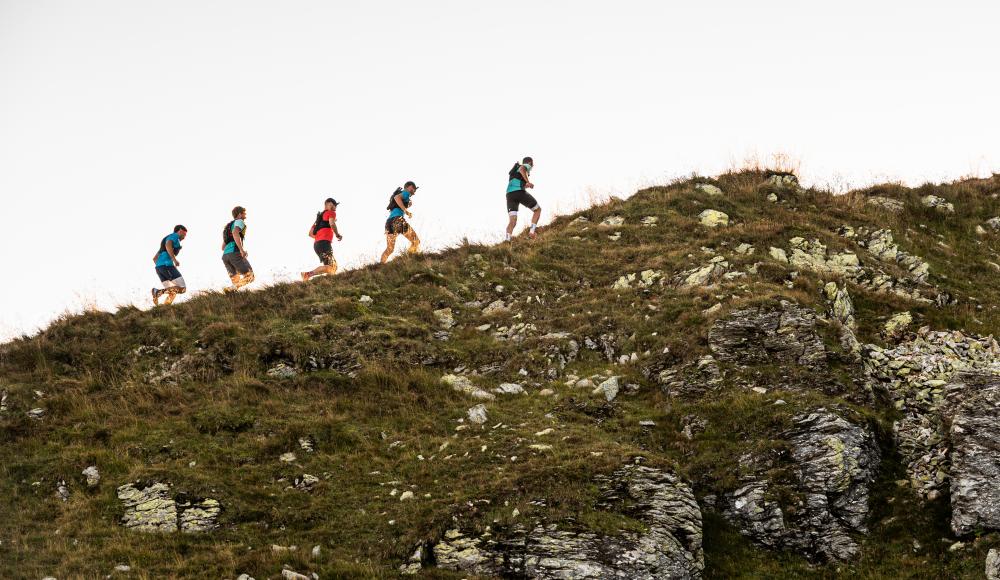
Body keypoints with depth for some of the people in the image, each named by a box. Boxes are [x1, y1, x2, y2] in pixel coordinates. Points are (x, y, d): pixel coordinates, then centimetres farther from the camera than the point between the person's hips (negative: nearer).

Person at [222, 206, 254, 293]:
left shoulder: (228, 226, 33)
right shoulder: (240, 222, 6)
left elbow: (223, 247, 34)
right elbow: (235, 233, -17)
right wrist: (241, 249, -23)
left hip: (225, 256, 8)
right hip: (235, 253, -8)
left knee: (236, 283, 7)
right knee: (249, 277, -7)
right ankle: (230, 289, -29)